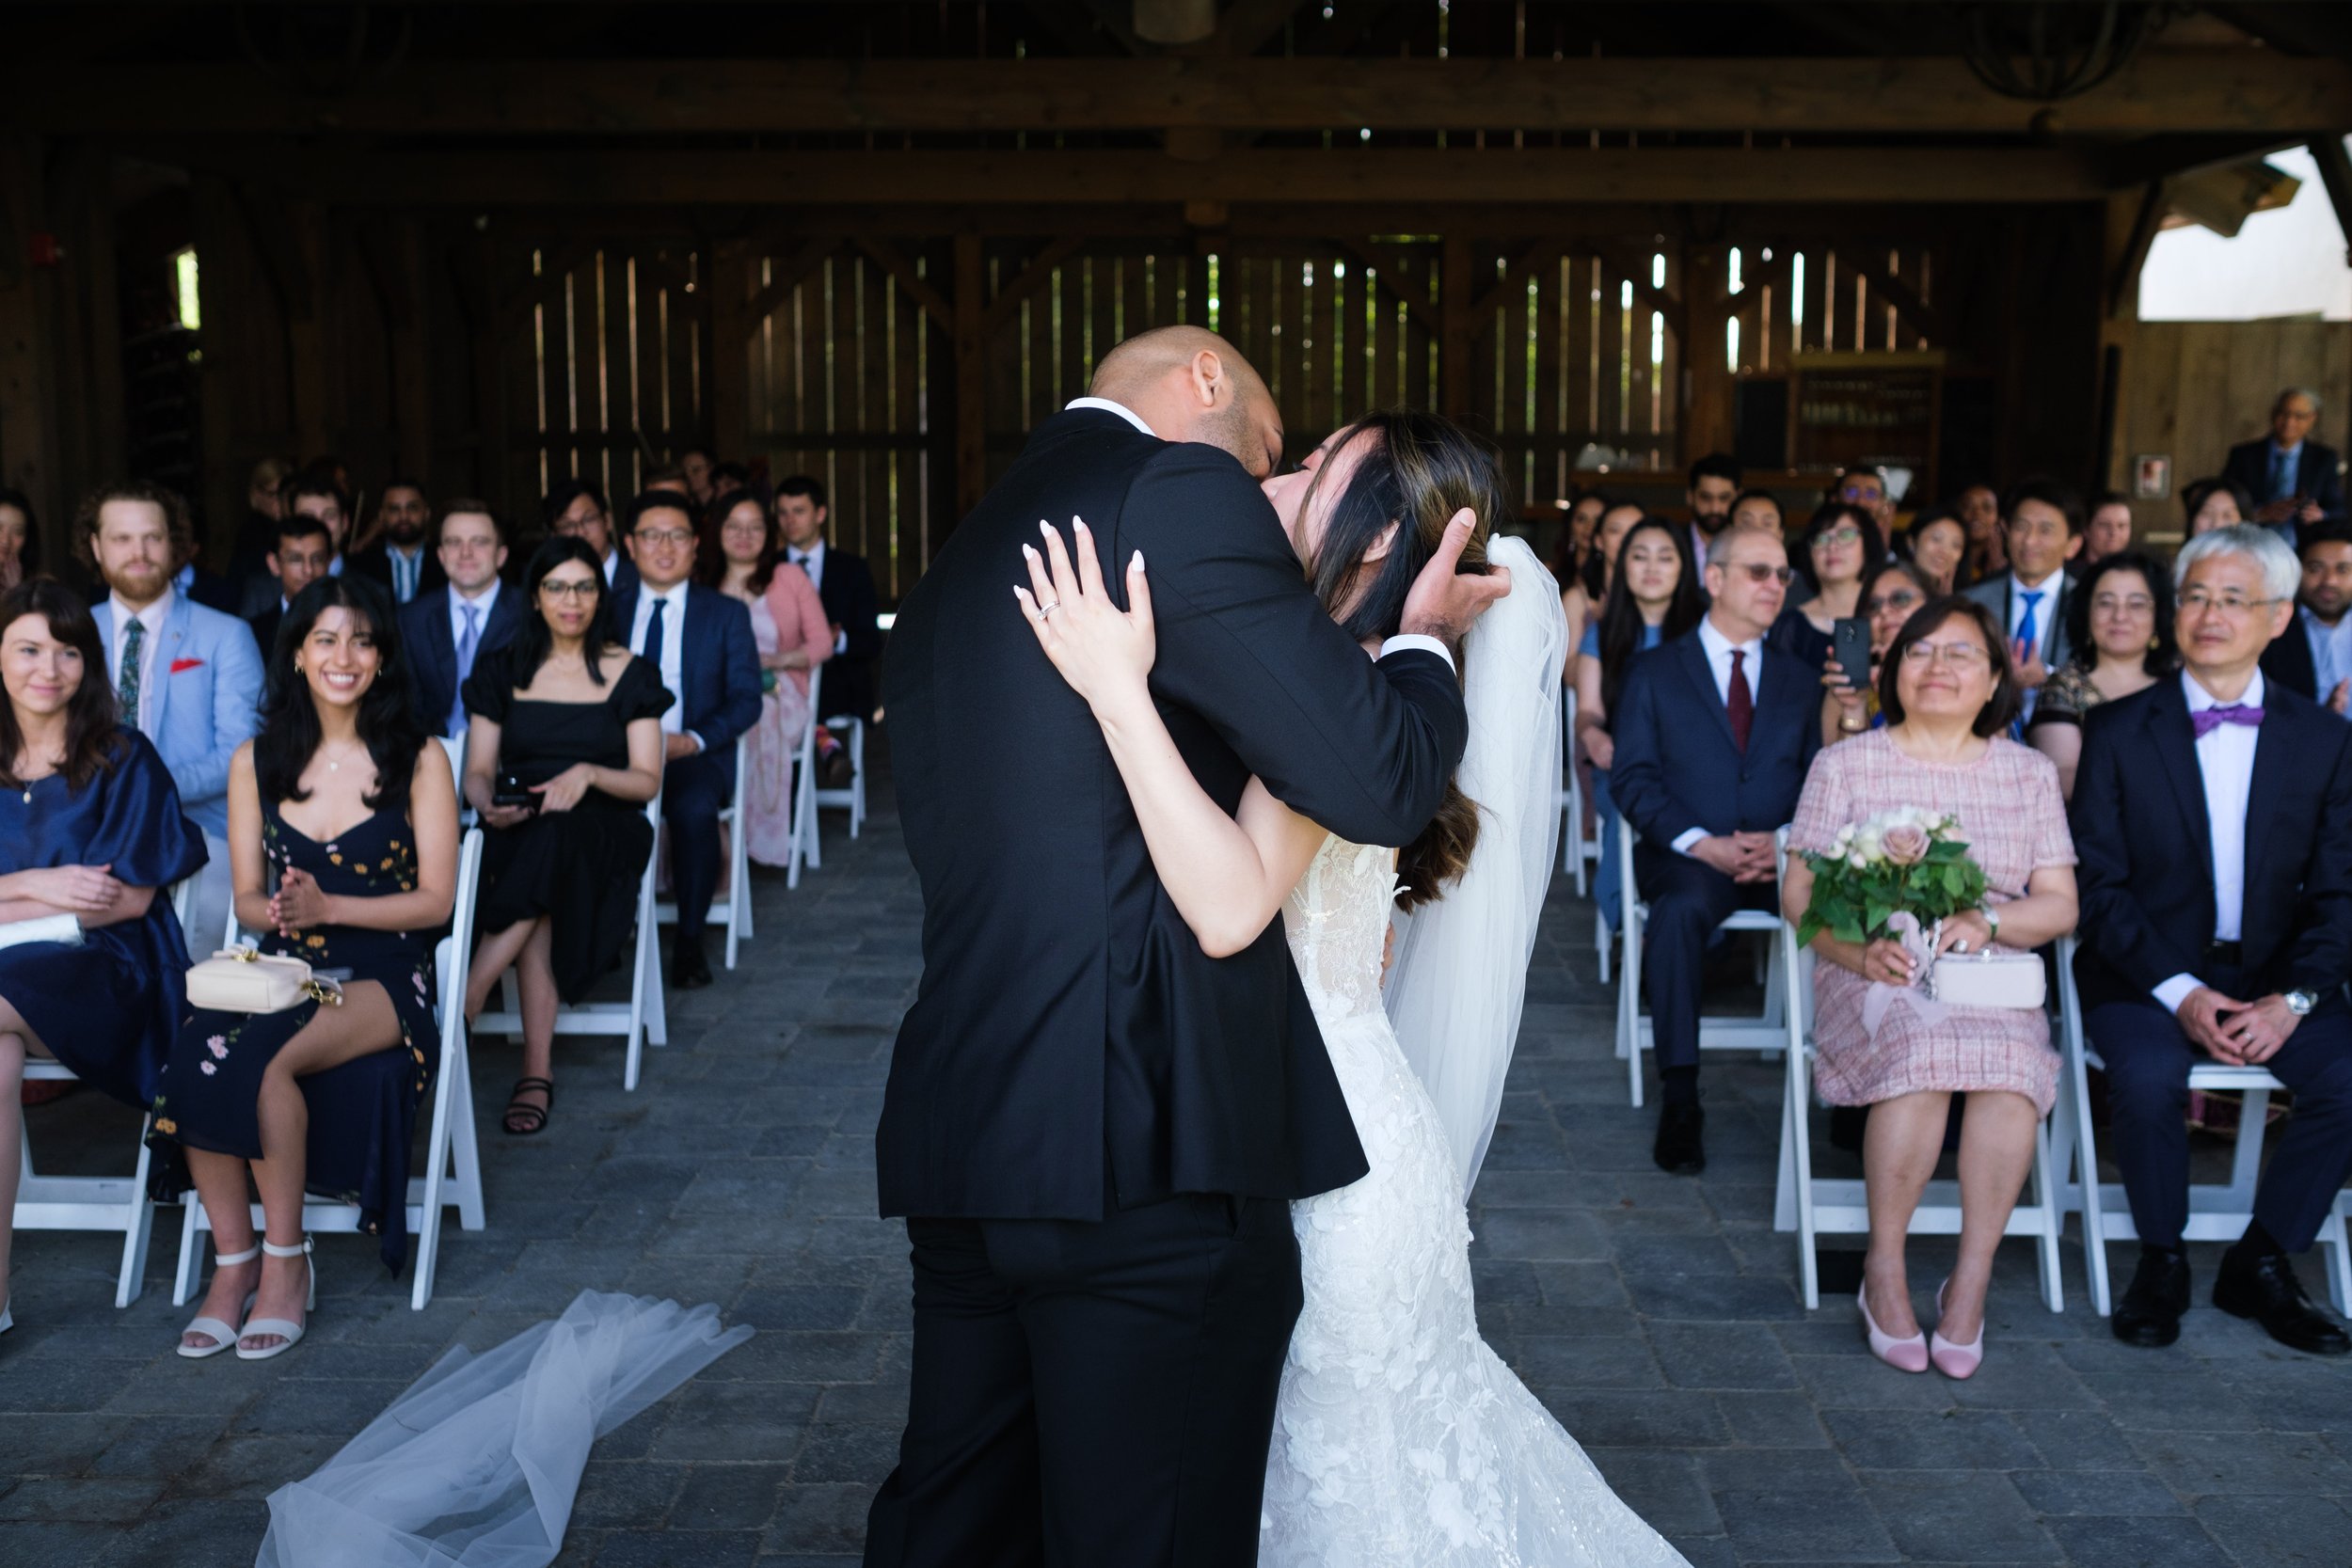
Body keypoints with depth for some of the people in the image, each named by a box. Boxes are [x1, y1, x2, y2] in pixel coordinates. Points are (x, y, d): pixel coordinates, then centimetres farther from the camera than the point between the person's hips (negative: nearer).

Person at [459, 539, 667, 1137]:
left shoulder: (628, 673, 8)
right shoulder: (501, 671, 12)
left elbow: (647, 780, 2)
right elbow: (478, 772, 7)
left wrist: (588, 774, -19)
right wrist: (488, 804, -17)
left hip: (603, 834, -1)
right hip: (517, 835, 1)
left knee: (552, 841, -38)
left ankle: (469, 994, -34)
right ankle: (538, 1067, -35)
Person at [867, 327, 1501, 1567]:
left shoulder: (949, 577, 19)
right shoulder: (1179, 491, -7)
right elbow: (1378, 778, -11)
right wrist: (1425, 638, 9)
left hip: (956, 1139, 9)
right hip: (1149, 1146, -8)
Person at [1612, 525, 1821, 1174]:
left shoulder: (1801, 681, 21)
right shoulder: (1655, 672, 11)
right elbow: (1632, 779, 1)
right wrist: (1703, 845, -14)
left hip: (1782, 859, 2)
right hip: (1688, 855, -2)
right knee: (1680, 909, -37)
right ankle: (1680, 1100, -32)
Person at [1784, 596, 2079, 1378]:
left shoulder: (2029, 773, 15)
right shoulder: (1845, 765, 9)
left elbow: (2059, 905, 9)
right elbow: (1799, 893, 3)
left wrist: (1988, 920, -12)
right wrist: (1857, 948, -17)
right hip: (1874, 978, -2)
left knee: (2012, 1064, -33)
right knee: (1921, 1050, -35)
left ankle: (1971, 1280, -22)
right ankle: (1883, 1268, -20)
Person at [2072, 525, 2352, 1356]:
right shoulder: (2117, 731, 0)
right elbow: (2099, 885, -4)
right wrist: (2179, 992, -17)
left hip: (2273, 976, 2)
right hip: (2147, 970, -2)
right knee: (2149, 1076, -31)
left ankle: (2260, 1266, -2)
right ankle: (2161, 1263, -5)